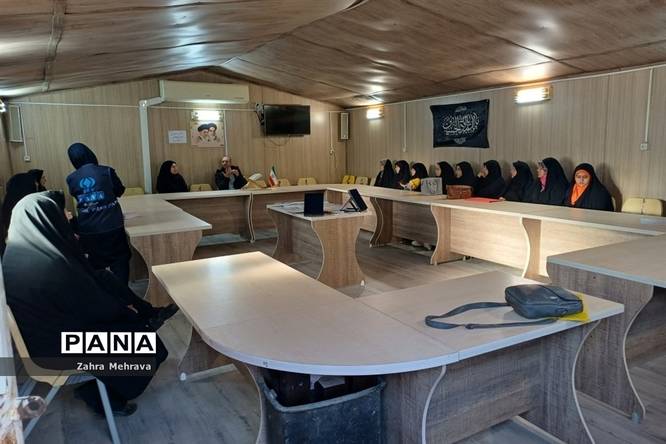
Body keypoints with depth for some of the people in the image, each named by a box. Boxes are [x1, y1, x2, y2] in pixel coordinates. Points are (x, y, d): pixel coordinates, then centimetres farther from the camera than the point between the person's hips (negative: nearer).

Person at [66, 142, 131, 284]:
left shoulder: (71, 179, -2)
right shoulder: (106, 171, -10)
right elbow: (120, 191, 4)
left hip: (88, 230, 3)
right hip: (112, 226, -3)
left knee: (95, 264, 18)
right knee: (119, 261, 8)